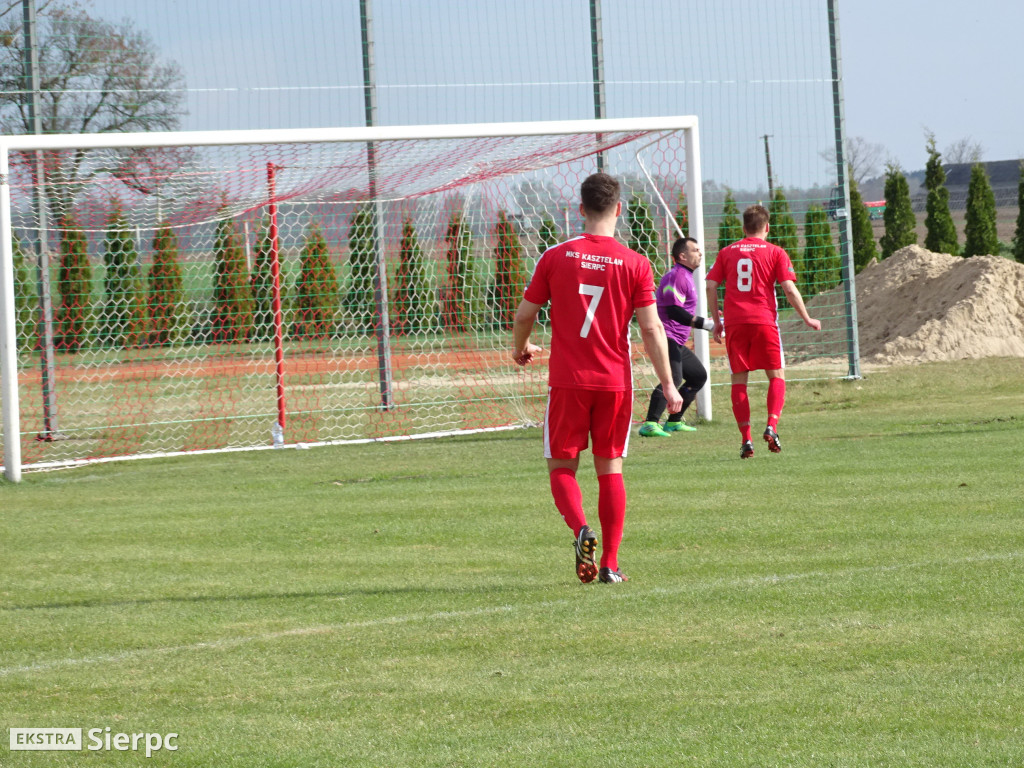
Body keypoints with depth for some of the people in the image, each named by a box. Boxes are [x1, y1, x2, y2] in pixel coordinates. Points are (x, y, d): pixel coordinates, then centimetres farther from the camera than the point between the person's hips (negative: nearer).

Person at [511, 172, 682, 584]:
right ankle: (610, 563, 6)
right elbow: (652, 328, -6)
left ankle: (581, 529, -18)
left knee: (562, 467, 9)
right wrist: (668, 385, 0)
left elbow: (524, 314, 3)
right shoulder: (635, 264, -4)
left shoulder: (555, 257, -3)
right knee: (610, 469, 9)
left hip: (567, 380, -1)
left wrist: (520, 348, 24)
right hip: (615, 381, 1)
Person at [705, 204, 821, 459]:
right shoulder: (775, 253, 4)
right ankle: (771, 426, -13)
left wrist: (717, 321, 14)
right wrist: (807, 319, 6)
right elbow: (789, 288, -3)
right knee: (776, 376, 8)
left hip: (735, 323, 2)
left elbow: (711, 286, 6)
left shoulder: (727, 253, 12)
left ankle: (746, 438, -2)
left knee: (739, 380, 6)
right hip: (764, 321, -2)